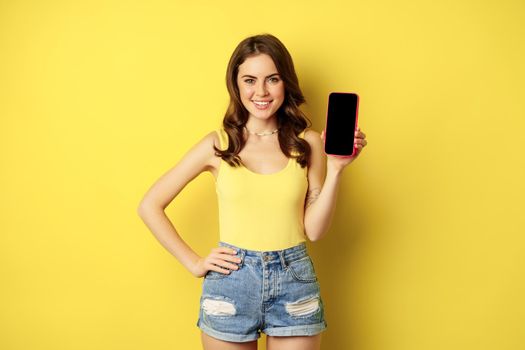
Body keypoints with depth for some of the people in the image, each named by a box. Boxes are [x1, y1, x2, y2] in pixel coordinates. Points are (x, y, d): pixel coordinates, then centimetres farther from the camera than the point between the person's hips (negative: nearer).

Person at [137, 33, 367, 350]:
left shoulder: (308, 143, -1)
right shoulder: (217, 145, -3)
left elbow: (314, 230, -3)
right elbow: (150, 206, 1)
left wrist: (336, 169, -12)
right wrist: (193, 262, -2)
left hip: (295, 280, 1)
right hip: (230, 282, 0)